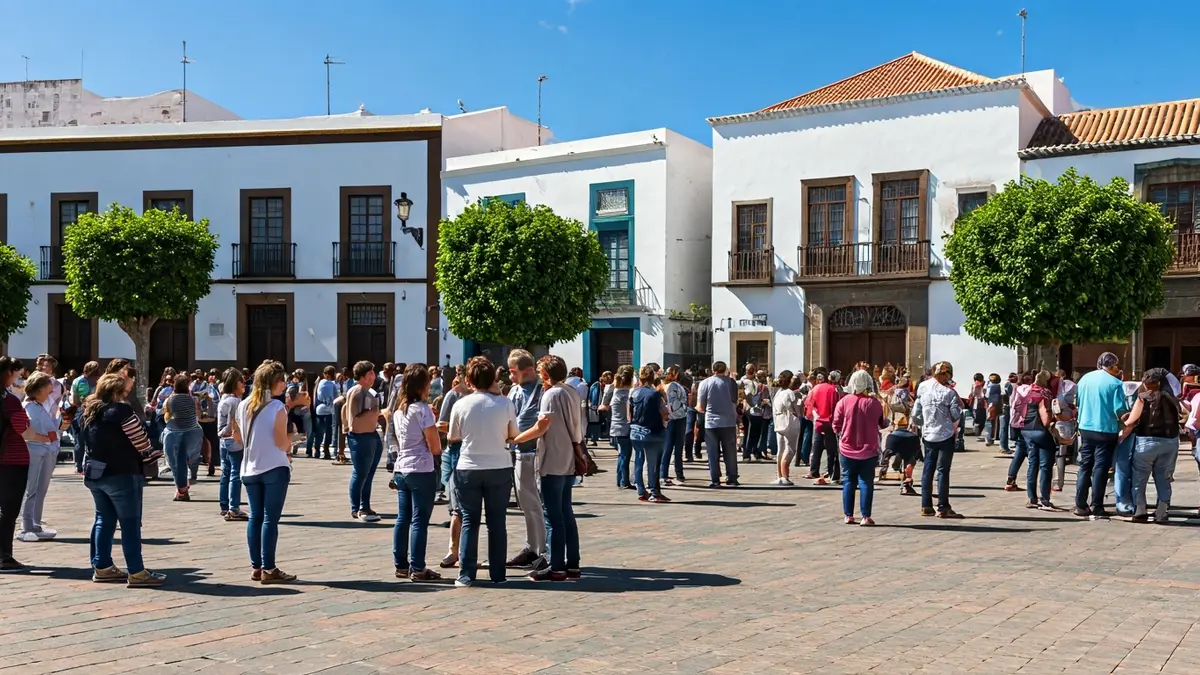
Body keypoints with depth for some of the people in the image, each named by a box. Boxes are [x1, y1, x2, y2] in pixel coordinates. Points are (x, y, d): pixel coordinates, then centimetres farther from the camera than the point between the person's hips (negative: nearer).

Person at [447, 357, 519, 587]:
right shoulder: (505, 403, -5)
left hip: (468, 469, 0)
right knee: (497, 522, 9)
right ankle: (498, 574, 12)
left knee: (469, 522, 8)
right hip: (499, 468, 0)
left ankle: (466, 575, 7)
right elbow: (514, 435, 5)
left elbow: (453, 437, 3)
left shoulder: (461, 405, -6)